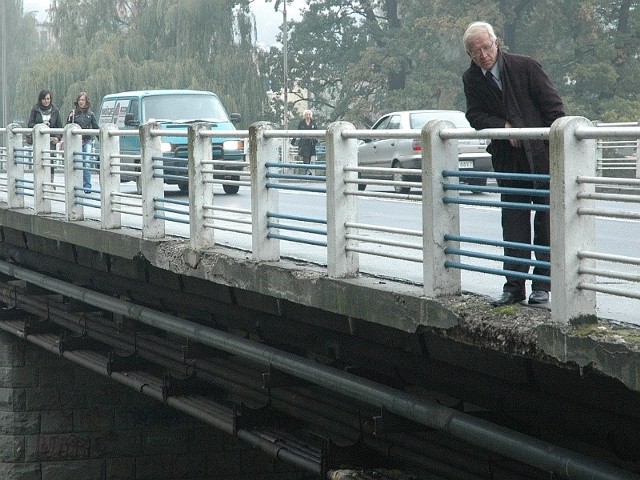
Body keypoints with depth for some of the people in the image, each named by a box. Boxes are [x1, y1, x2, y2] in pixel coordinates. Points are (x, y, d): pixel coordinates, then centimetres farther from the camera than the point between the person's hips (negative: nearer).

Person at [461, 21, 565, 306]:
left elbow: (553, 105, -7)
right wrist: (503, 127, -16)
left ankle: (542, 285, 7)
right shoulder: (471, 79, 2)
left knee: (545, 219, 1)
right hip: (508, 159, 3)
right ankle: (514, 285, 6)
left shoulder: (525, 66, -9)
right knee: (513, 221, 3)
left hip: (542, 155, -3)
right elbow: (475, 115, 2)